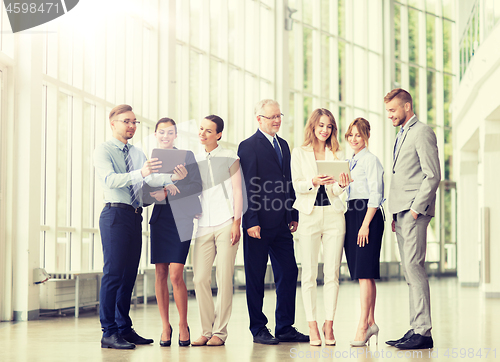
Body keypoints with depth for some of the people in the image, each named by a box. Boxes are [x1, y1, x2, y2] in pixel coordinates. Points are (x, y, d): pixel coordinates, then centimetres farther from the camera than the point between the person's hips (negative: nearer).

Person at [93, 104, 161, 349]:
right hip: (115, 214, -7)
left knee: (129, 274, 10)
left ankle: (124, 328, 17)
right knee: (113, 272, -10)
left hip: (135, 216, 7)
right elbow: (110, 180, -20)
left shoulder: (138, 154, 19)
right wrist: (140, 173, -35)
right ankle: (109, 333, -8)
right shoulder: (103, 151, -3)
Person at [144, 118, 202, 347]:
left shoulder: (187, 155, 5)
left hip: (181, 219, -3)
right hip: (159, 218, 3)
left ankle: (183, 326, 6)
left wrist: (168, 192, -14)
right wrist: (172, 180, -16)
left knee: (176, 274, -9)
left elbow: (197, 186, -4)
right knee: (160, 273, 3)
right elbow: (147, 187, 2)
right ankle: (165, 326, 13)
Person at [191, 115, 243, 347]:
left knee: (224, 278, -5)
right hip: (204, 225, 4)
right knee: (200, 278, -5)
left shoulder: (229, 157, 5)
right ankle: (206, 330, 4)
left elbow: (237, 191, 2)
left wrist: (236, 223, -6)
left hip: (226, 224, -4)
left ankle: (220, 331, 1)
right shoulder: (196, 160, 17)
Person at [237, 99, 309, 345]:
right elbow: (248, 187, -12)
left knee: (288, 273, 6)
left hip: (281, 224, 7)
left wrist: (293, 215, 12)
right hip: (260, 224, -7)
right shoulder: (249, 147, -7)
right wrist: (251, 221, -16)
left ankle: (285, 328, 14)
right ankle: (258, 329, 12)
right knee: (255, 277, 3)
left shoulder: (283, 145, 16)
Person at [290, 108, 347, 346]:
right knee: (309, 274, -3)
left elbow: (337, 190, 6)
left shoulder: (337, 155, 13)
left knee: (332, 274, 0)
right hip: (309, 214, -2)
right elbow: (296, 185, -1)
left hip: (334, 215, 2)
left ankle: (329, 325, 5)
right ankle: (312, 326, 1)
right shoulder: (299, 153, 8)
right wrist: (314, 182, -19)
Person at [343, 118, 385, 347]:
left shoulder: (371, 160, -6)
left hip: (368, 215, -8)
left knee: (365, 272, -12)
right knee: (361, 273, 9)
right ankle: (371, 322, 15)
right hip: (351, 215, 9)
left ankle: (362, 326, -13)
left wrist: (365, 224, -17)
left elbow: (375, 195, -12)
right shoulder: (350, 162, 19)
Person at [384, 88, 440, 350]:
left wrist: (416, 208, -17)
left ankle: (423, 332, -14)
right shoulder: (401, 136, 23)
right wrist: (396, 215, 17)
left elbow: (433, 176, -13)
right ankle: (416, 328, 9)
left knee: (414, 267, -14)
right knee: (409, 270, 7)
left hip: (414, 211, -9)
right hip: (401, 212, 9)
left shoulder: (422, 132, -6)